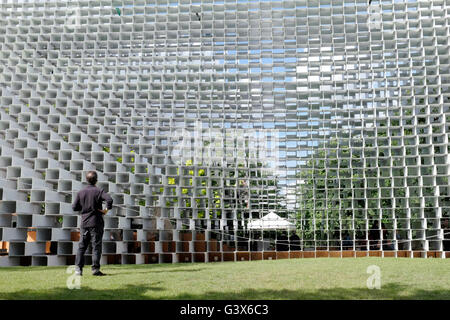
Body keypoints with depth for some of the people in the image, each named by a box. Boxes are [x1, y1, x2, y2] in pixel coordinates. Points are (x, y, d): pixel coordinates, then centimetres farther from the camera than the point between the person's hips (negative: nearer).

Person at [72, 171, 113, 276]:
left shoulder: (81, 193, 5)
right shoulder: (99, 191, -7)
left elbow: (74, 207, 7)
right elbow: (109, 199, -23)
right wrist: (107, 209, -9)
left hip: (84, 223, 4)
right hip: (96, 222, -4)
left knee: (82, 246, 11)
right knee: (96, 246, 0)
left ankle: (78, 268, 7)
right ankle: (95, 269, -2)